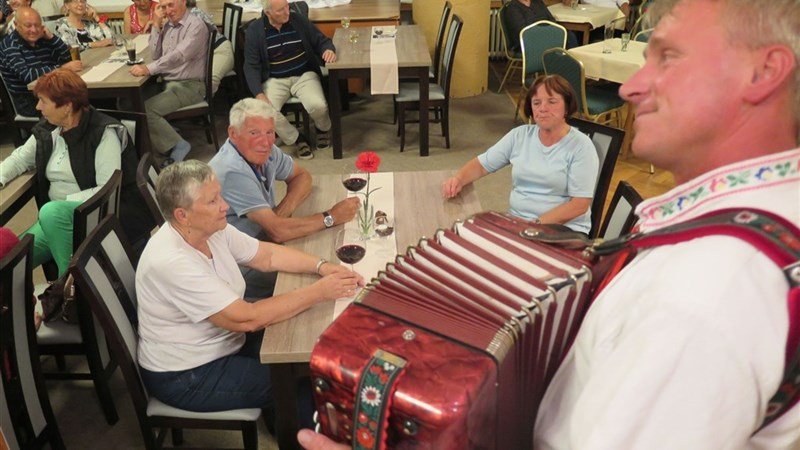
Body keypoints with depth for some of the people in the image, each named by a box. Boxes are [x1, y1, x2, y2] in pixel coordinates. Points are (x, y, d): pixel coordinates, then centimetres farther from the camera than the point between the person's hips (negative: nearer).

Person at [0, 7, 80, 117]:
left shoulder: (42, 39, 7)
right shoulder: (9, 45, -12)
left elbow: (67, 58, 6)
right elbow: (26, 74, -26)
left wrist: (51, 37, -6)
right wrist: (62, 68, -34)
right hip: (28, 101, -6)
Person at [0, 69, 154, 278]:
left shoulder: (104, 133, -13)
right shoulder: (46, 131, 10)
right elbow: (20, 159, 24)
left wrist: (65, 200, -20)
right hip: (59, 218, 7)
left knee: (53, 212, -36)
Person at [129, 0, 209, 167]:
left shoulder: (196, 25, -11)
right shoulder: (167, 25, 14)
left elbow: (178, 56, -24)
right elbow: (157, 55, 12)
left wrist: (148, 68, -33)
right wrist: (156, 26, 4)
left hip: (189, 86, -8)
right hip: (167, 83, 8)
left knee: (146, 109, -24)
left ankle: (177, 145, -5)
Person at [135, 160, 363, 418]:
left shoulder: (213, 230, -7)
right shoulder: (170, 262, -32)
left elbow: (267, 255, 3)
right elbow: (246, 319, -32)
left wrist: (322, 266, -12)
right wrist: (319, 292, -28)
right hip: (184, 378, -8)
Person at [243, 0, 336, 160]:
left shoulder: (299, 20, -1)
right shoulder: (254, 30, -4)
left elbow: (322, 40, 8)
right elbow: (251, 66, -4)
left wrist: (328, 49, -18)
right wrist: (259, 94, -20)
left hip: (304, 75, 0)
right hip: (274, 80, 0)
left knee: (318, 106, -29)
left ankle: (323, 129, 9)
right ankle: (296, 139, 0)